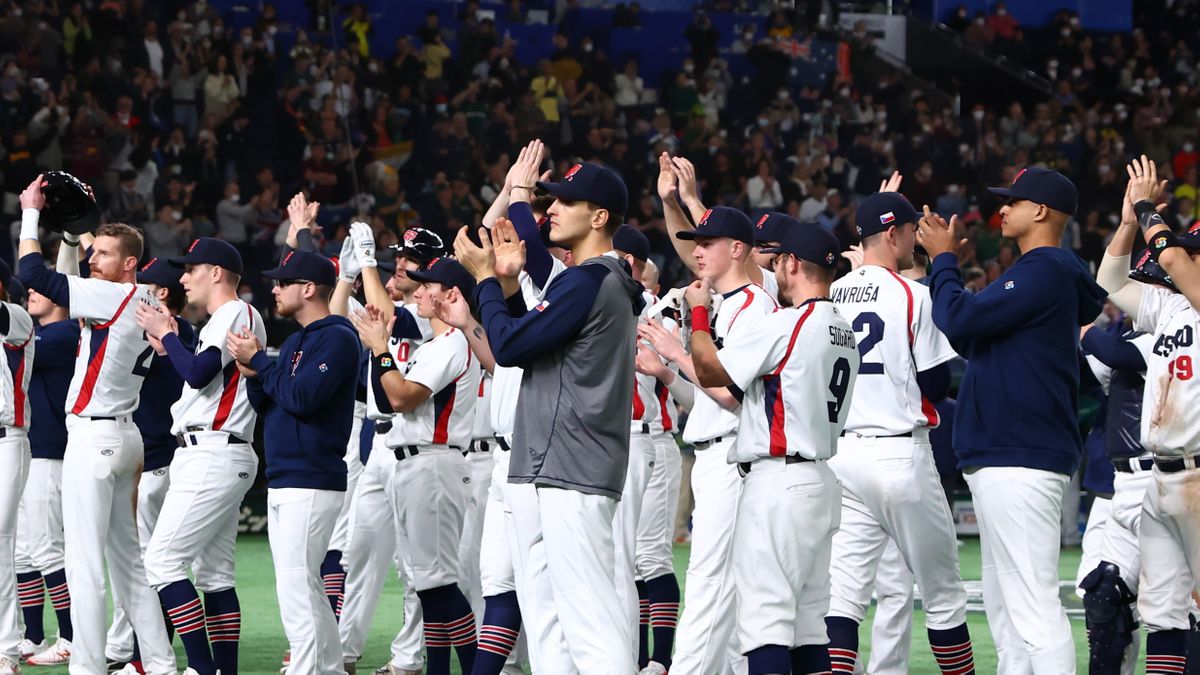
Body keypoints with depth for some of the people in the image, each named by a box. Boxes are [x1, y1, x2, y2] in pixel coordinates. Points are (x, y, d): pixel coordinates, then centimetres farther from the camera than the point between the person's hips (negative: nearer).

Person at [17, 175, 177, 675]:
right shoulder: (144, 304, 11)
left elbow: (33, 274, -16)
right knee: (126, 557, 13)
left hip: (95, 437, -9)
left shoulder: (115, 296, -14)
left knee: (83, 560, -8)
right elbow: (67, 282, 27)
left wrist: (30, 212, -5)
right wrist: (71, 231, 20)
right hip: (125, 436, 9)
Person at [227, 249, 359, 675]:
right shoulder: (295, 341, 19)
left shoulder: (337, 338, -11)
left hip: (311, 483, -10)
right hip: (282, 480, 10)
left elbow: (302, 397, -21)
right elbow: (266, 405, 19)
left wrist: (259, 362, -12)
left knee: (296, 585, -14)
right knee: (303, 587, 12)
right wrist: (252, 373, 0)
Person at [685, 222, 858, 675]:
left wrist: (699, 312, 7)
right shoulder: (844, 333, 15)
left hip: (779, 480, -9)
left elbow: (710, 371, -8)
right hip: (821, 480, 9)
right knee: (807, 619, 11)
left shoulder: (787, 324, -14)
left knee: (764, 616, -11)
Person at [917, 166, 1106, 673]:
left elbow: (959, 321, -18)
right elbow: (971, 339, 22)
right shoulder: (1041, 271, 20)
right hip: (1000, 457, 11)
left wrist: (943, 260, -2)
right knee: (1004, 606, 15)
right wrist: (941, 262, 17)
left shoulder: (1045, 270, -13)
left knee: (1033, 606, -15)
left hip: (1022, 459, -11)